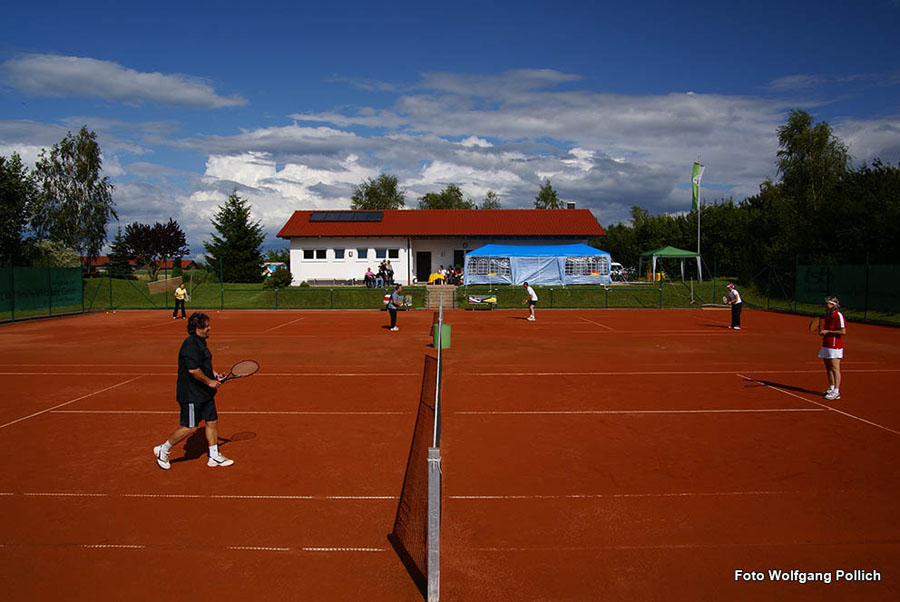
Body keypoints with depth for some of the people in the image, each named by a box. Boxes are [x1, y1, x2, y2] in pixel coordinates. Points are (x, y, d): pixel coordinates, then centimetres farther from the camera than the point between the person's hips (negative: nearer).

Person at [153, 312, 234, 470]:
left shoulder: (200, 342, 13)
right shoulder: (190, 344, -20)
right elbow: (193, 369, -28)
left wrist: (214, 375, 15)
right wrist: (209, 381, -18)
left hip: (204, 393, 10)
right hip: (191, 394, -10)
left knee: (212, 421, 11)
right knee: (190, 428, -3)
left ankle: (214, 457, 21)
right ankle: (163, 450, 16)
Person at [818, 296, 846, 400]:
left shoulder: (838, 316, -14)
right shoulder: (828, 315, 14)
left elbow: (843, 331, -21)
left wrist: (827, 331, -18)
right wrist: (822, 331, 6)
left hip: (835, 346, -9)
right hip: (826, 345, 9)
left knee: (835, 369, -7)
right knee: (828, 368, 13)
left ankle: (836, 392, -4)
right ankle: (831, 389, 22)